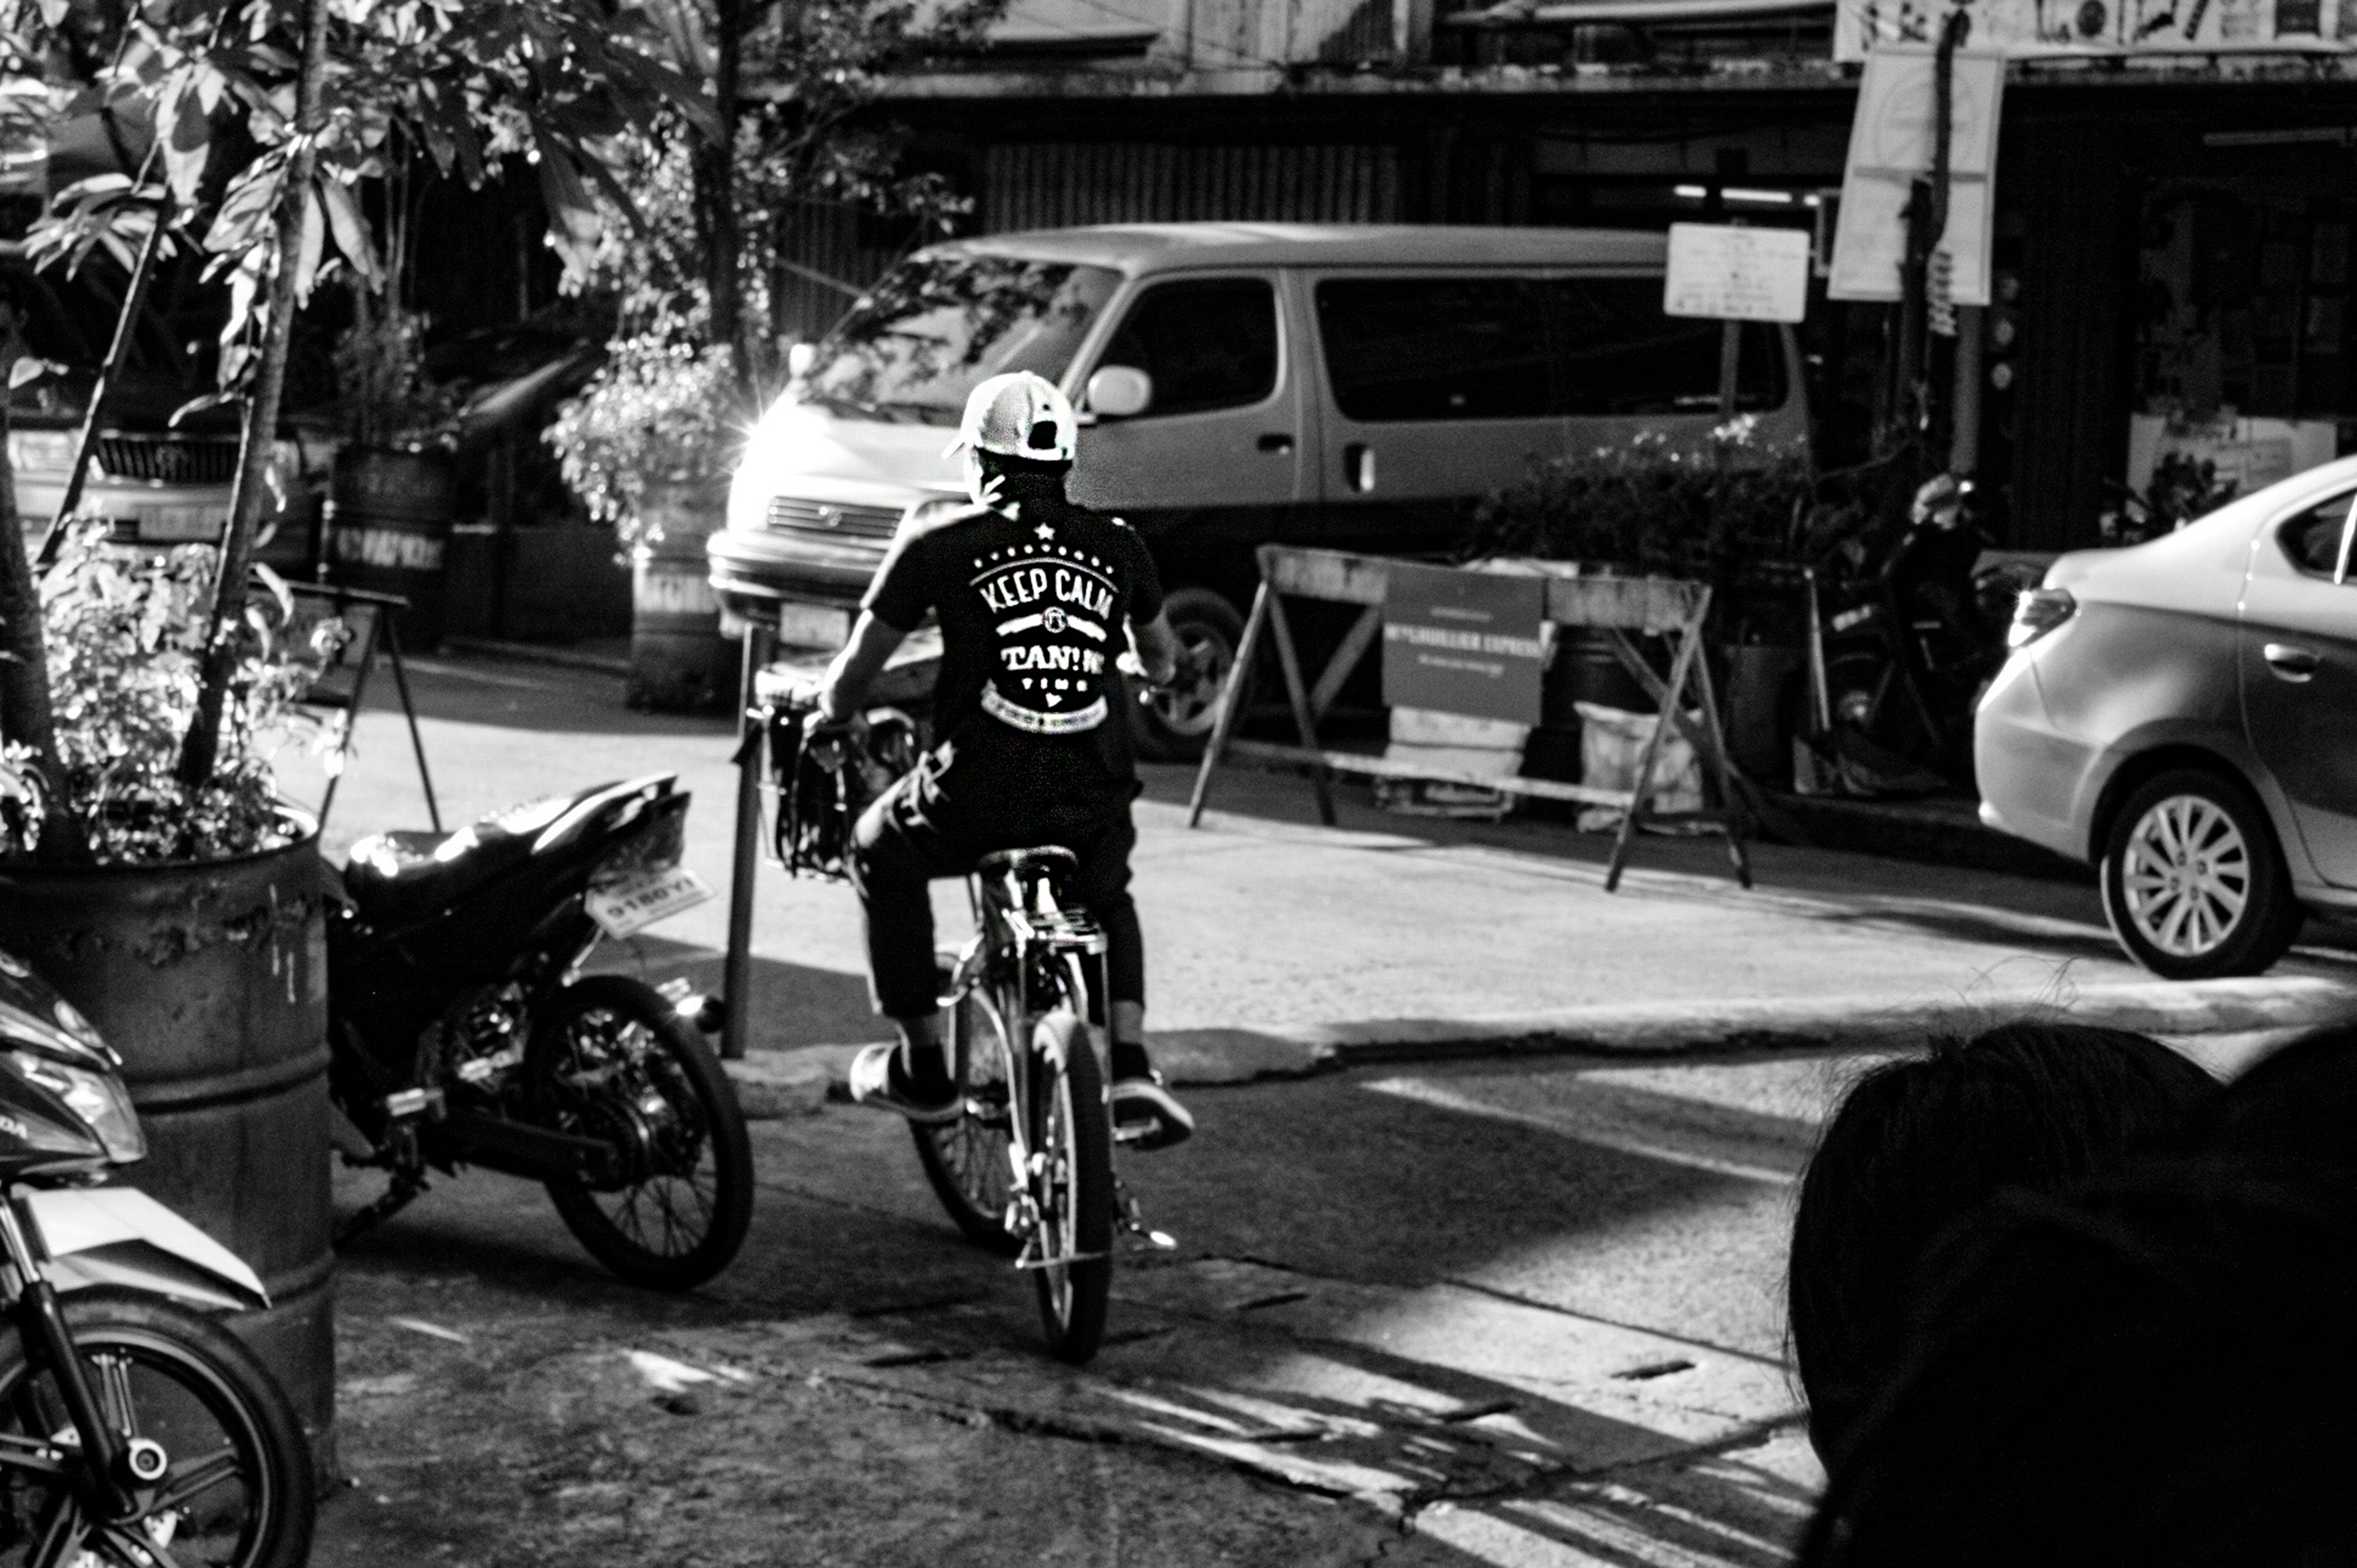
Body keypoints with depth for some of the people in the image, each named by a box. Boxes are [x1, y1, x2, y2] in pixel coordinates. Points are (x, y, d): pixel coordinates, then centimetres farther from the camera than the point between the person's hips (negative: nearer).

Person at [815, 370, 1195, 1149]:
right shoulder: (1117, 545, 12)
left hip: (978, 797, -3)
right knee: (1108, 900, 35)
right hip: (1096, 803, 3)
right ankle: (1131, 1067, 12)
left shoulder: (939, 544, 3)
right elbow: (1163, 659, 29)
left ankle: (924, 1069, 27)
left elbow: (853, 674, 9)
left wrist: (825, 718, 31)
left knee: (884, 852, 28)